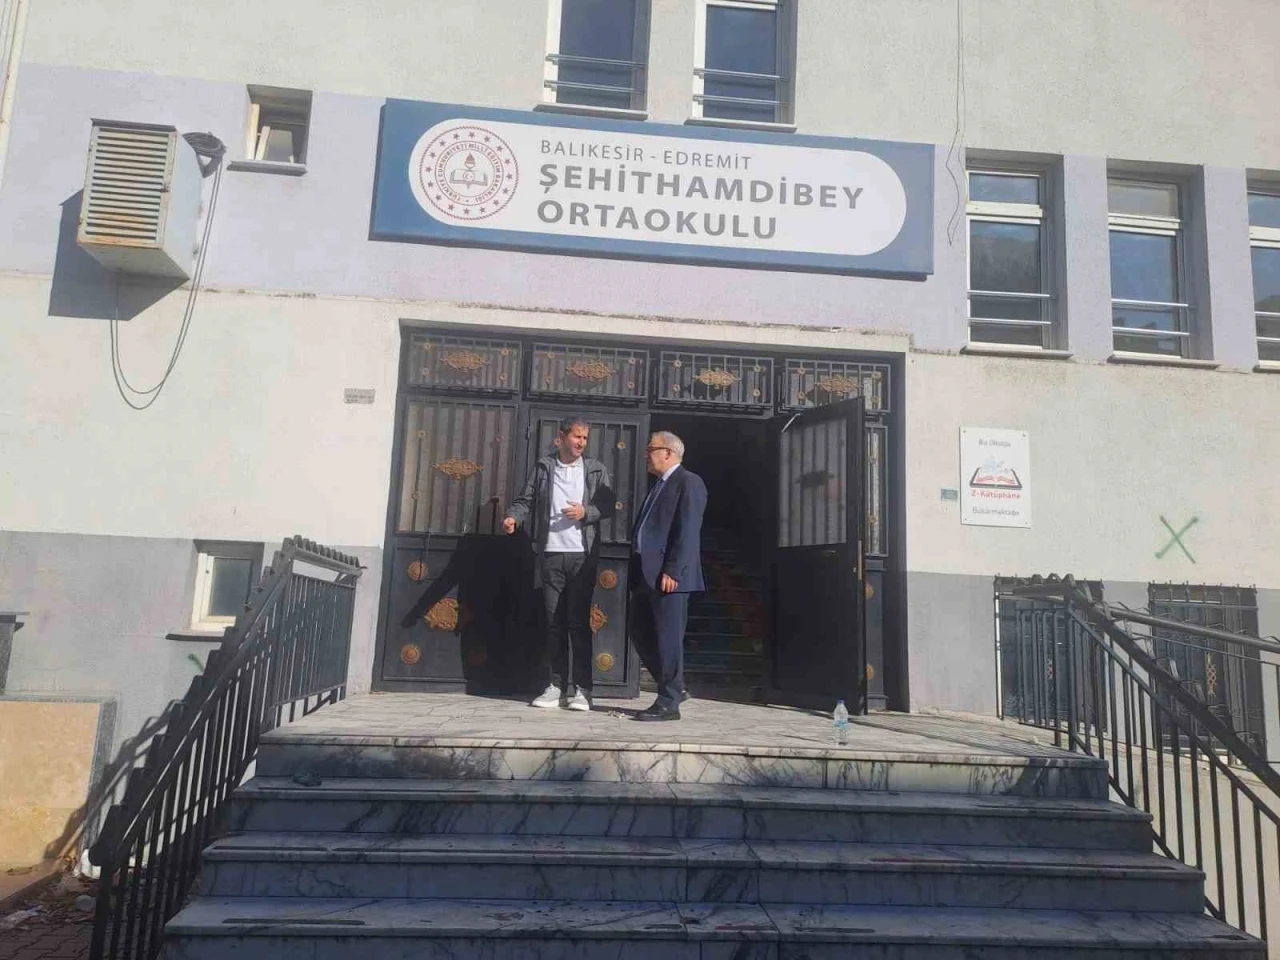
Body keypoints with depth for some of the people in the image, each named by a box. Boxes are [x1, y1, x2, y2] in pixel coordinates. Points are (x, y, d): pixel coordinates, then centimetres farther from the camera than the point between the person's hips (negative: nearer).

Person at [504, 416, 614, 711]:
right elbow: (526, 500, 4)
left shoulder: (596, 470, 8)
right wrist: (513, 517, -16)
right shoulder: (543, 467, 9)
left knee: (579, 620, -3)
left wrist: (586, 512, -13)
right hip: (550, 554, 2)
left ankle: (581, 688, 2)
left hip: (582, 555, -1)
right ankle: (558, 685, 13)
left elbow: (608, 506, 4)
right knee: (554, 620, 6)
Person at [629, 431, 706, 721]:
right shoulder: (658, 485, 22)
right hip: (645, 573, 10)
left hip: (668, 573, -10)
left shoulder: (688, 482, -7)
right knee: (641, 633, 13)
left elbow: (688, 531, -16)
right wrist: (637, 571, 15)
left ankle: (668, 703, 5)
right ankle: (674, 688, 25)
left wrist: (672, 571, -21)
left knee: (668, 638, -4)